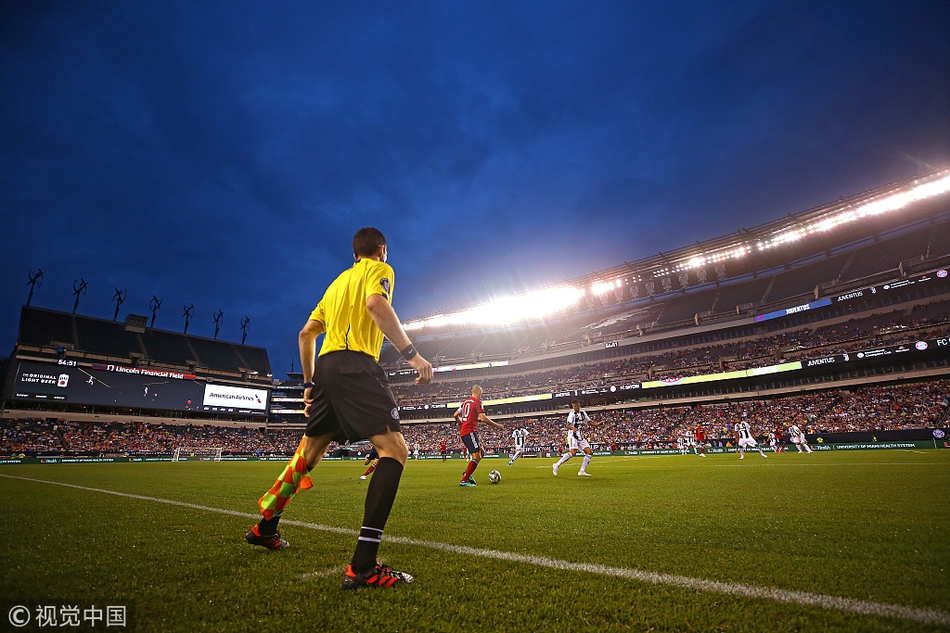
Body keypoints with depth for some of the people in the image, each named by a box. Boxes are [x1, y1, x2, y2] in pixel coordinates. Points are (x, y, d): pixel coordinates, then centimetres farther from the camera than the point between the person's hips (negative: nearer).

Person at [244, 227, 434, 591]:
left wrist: (309, 383, 29)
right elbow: (376, 304, -18)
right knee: (395, 449, -13)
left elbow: (305, 334, 26)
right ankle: (363, 566, -22)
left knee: (308, 453, 24)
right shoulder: (379, 270, 7)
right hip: (356, 364, -8)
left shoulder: (337, 281, 28)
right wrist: (410, 353, -22)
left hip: (326, 366, 9)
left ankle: (264, 528, 39)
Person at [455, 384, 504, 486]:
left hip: (463, 432, 9)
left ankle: (467, 472, 10)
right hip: (470, 432, -9)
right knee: (476, 457, -9)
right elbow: (483, 418, -17)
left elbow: (456, 415, 20)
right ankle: (464, 480, -10)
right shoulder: (477, 402, -7)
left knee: (481, 453, 15)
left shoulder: (465, 402, 18)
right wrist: (497, 425, -8)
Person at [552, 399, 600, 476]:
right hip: (573, 436, -7)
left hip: (580, 437, 7)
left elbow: (590, 422, 19)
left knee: (589, 452, -2)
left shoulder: (583, 413, 13)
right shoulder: (572, 414, -8)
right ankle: (556, 466, -15)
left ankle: (582, 471, 2)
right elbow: (568, 425, -18)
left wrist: (597, 424, 1)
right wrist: (573, 428, -39)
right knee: (573, 452, -24)